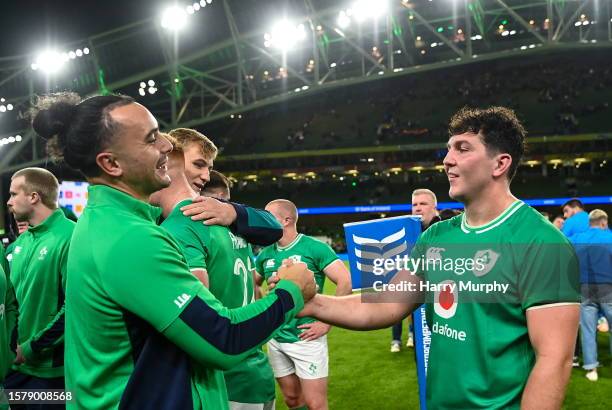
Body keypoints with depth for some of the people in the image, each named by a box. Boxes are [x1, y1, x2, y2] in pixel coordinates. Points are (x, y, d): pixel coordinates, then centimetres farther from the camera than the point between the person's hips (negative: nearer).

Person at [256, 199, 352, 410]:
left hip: (306, 338, -5)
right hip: (275, 339, 6)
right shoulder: (266, 254, 5)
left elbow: (346, 282, -17)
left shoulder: (314, 248, -12)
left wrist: (326, 323, -17)